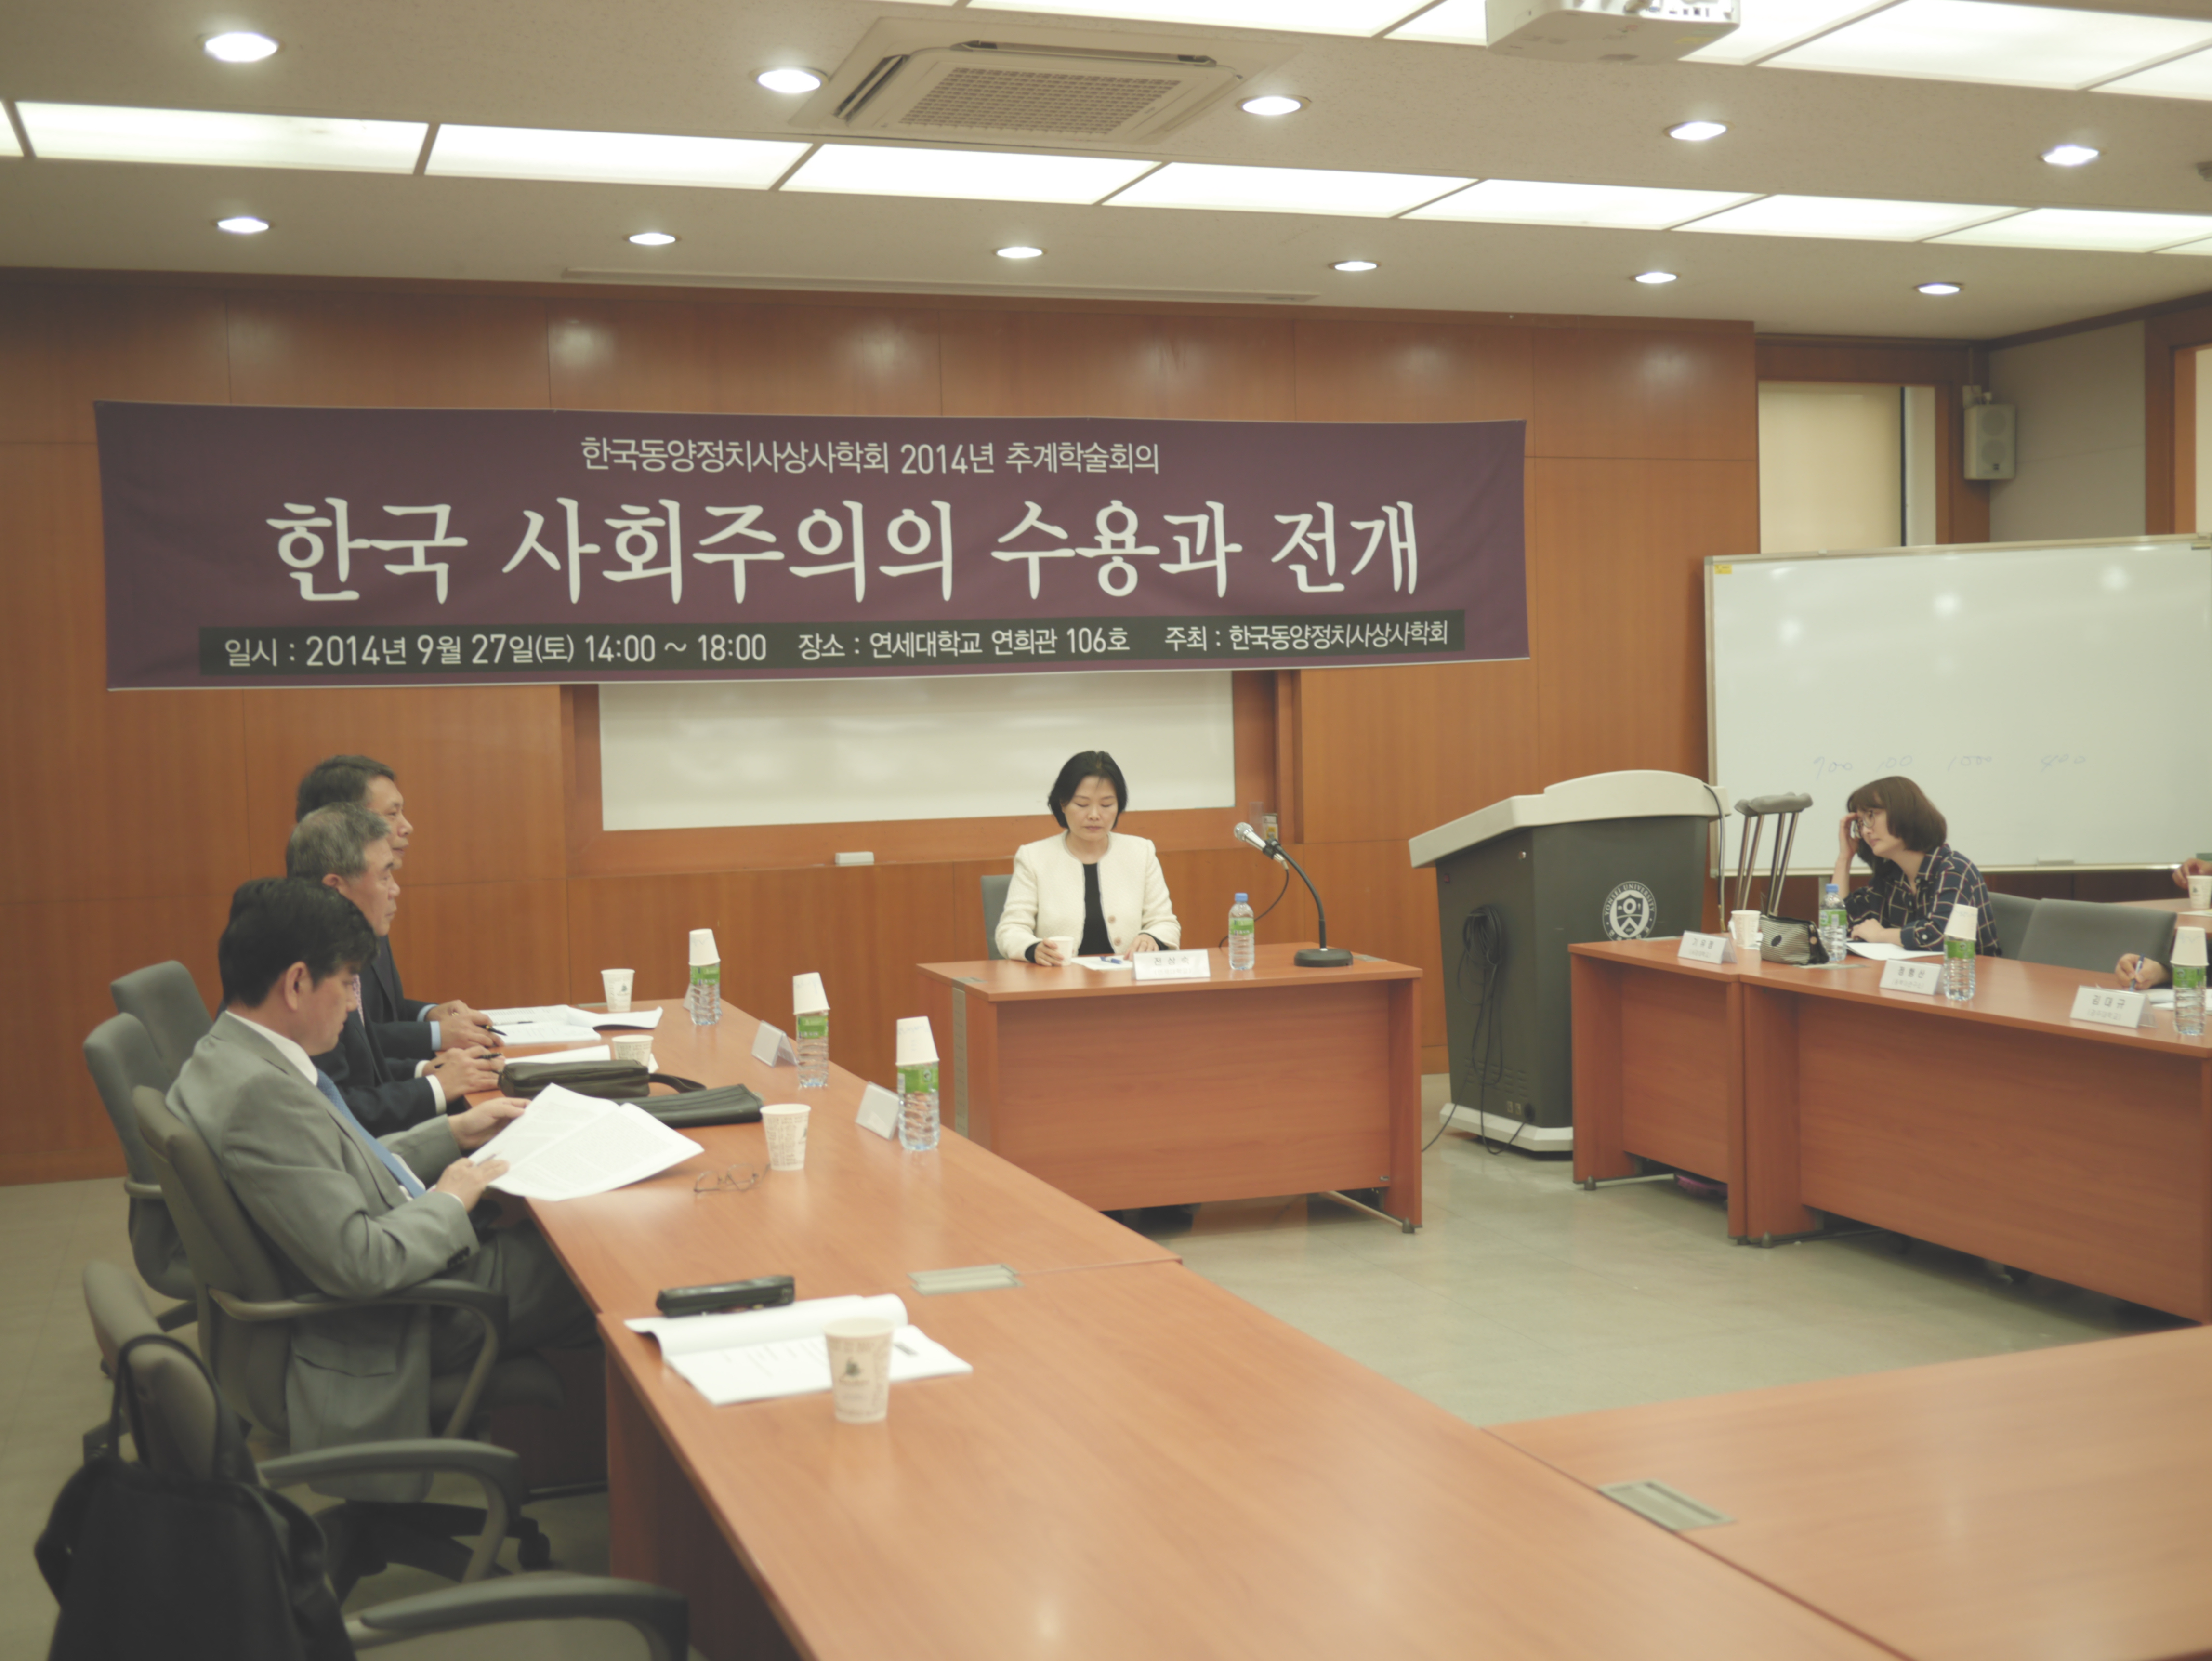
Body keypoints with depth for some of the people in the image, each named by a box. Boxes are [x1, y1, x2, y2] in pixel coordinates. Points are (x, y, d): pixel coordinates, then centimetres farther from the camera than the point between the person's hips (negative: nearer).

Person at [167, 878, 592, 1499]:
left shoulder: (234, 1056, 3)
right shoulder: (259, 1092, -29)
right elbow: (360, 1262, -30)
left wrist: (454, 1133, 13)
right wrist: (450, 1203, -14)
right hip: (383, 1334, -10)